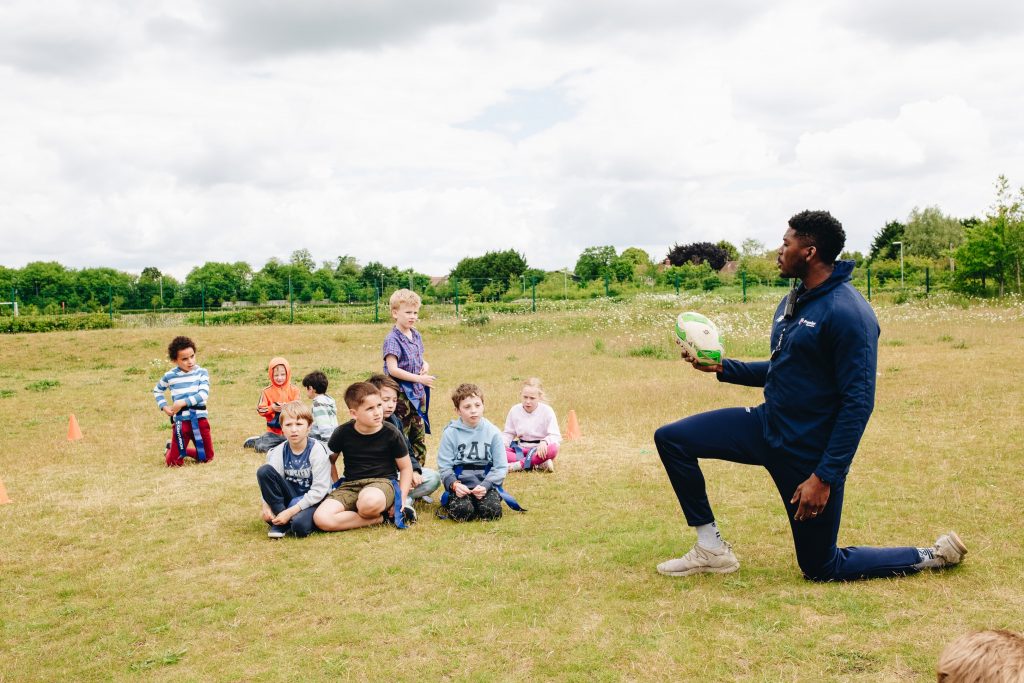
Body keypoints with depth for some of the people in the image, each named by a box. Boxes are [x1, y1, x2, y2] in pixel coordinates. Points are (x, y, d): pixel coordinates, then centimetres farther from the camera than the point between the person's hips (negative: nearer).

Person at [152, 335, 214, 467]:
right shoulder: (170, 376, 0)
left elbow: (203, 394, -15)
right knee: (175, 463, 1)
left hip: (200, 418, 1)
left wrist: (183, 402, -19)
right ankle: (171, 449, 35)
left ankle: (183, 450, 36)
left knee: (207, 458, 9)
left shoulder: (202, 372, -4)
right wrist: (164, 407, 4)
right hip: (181, 421, 0)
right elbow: (157, 391, 18)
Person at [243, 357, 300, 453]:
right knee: (262, 448, -19)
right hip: (274, 430, -1)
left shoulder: (293, 389, 0)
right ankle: (256, 441, 20)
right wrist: (272, 408, -21)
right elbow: (260, 410, -4)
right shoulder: (267, 391, -1)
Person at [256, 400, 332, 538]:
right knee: (263, 471, -17)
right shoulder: (279, 452, -3)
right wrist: (266, 505, -28)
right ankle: (281, 521, -12)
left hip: (312, 501, -4)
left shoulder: (317, 451, -16)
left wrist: (290, 512, -21)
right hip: (291, 498, 5)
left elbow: (319, 490, -18)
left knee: (299, 525, -37)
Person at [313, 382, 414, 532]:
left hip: (383, 481, -4)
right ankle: (380, 518, -14)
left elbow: (405, 467, 4)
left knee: (369, 501, -44)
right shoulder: (343, 433, -1)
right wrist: (336, 486, 8)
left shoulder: (392, 433, -5)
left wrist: (401, 500, -7)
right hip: (350, 485, 4)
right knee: (321, 519, -27)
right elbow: (330, 460, 18)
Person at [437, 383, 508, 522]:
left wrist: (485, 485, -15)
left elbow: (501, 467, 2)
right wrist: (454, 484, -20)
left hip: (486, 484, 1)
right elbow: (444, 466, 0)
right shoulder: (451, 433, 1)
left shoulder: (493, 432, 2)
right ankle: (450, 502, 7)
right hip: (460, 484, -1)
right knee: (462, 511, -28)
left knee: (492, 511, -26)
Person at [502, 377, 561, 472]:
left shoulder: (547, 411, -7)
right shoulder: (514, 410, 1)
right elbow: (508, 433, 9)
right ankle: (539, 464, -30)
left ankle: (520, 465, -31)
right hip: (520, 449, 3)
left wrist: (544, 442, -32)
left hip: (540, 450, -3)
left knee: (553, 448, -37)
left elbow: (556, 436, -11)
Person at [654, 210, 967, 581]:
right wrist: (723, 368, 7)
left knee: (821, 567, 5)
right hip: (768, 426, 8)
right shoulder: (792, 302, 7)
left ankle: (933, 556, 25)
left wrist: (824, 476, -23)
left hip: (810, 453, -8)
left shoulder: (848, 313, -21)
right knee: (671, 439, -2)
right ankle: (711, 548, 9)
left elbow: (858, 403, -22)